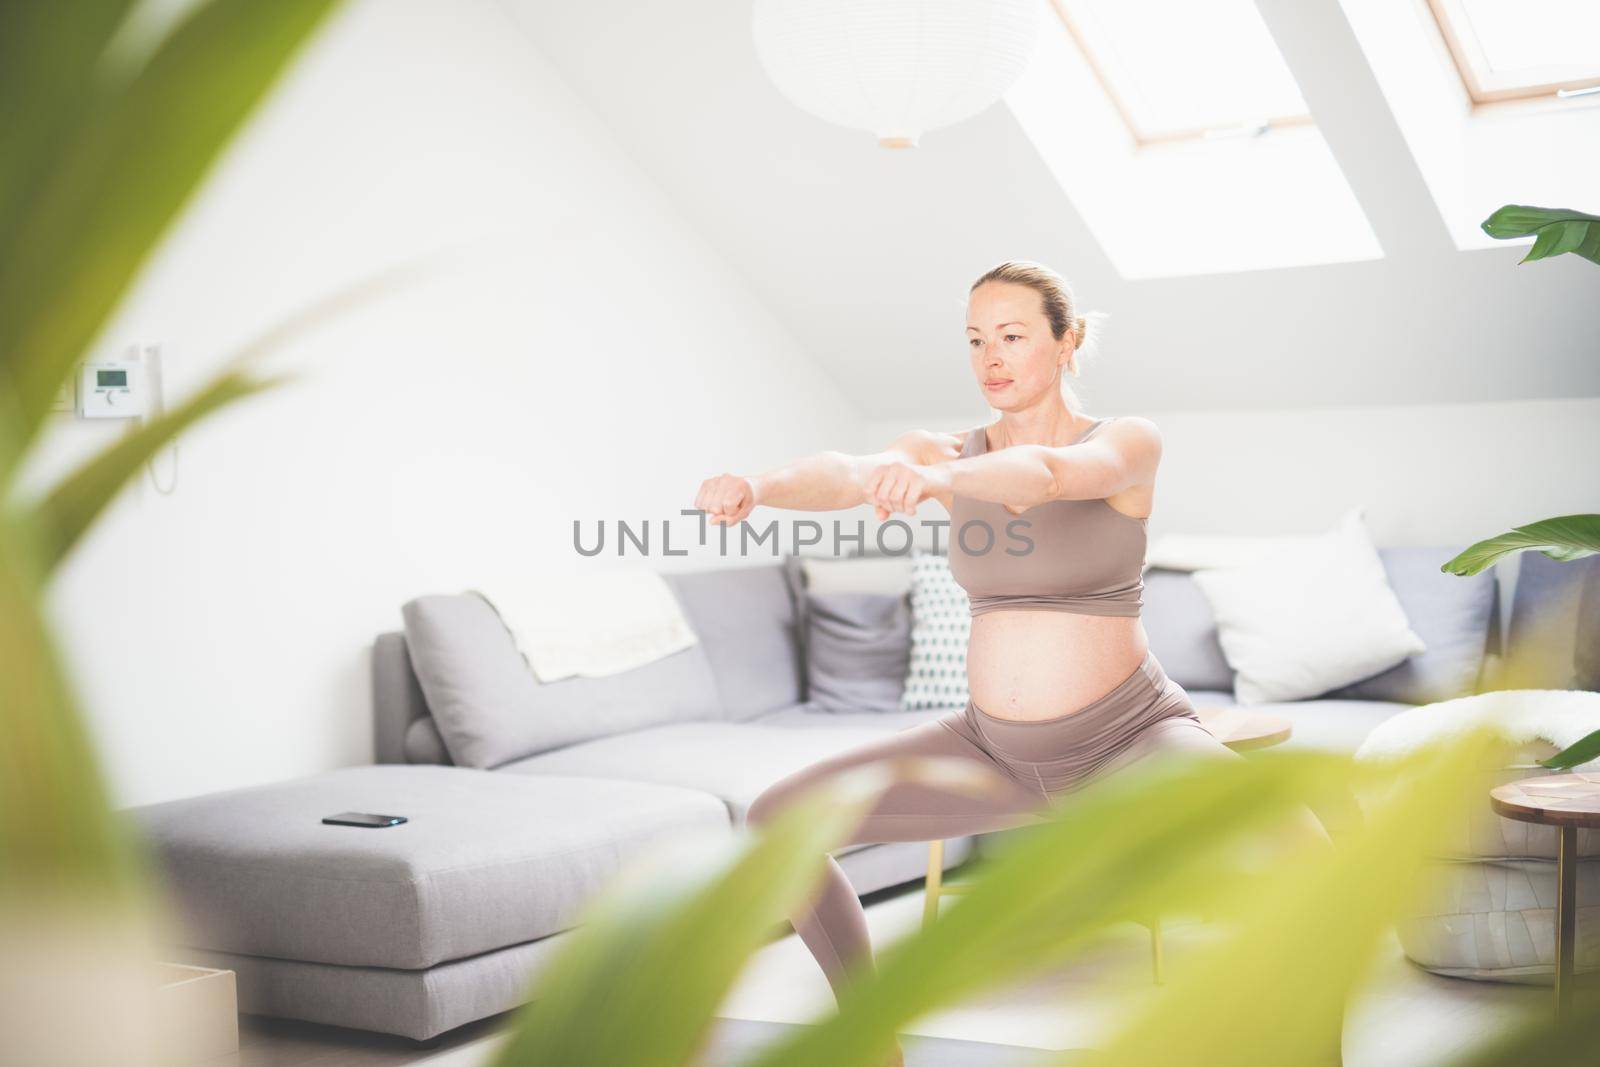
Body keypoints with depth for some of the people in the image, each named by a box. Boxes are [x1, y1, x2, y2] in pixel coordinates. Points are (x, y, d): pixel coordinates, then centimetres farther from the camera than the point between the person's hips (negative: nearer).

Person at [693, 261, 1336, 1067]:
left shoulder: (1131, 440, -11)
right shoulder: (941, 455, 0)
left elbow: (1049, 473, -35)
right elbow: (839, 476, -22)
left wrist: (933, 479, -56)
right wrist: (755, 485, -45)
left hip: (1131, 741, -4)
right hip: (998, 750, 4)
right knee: (774, 822, -7)